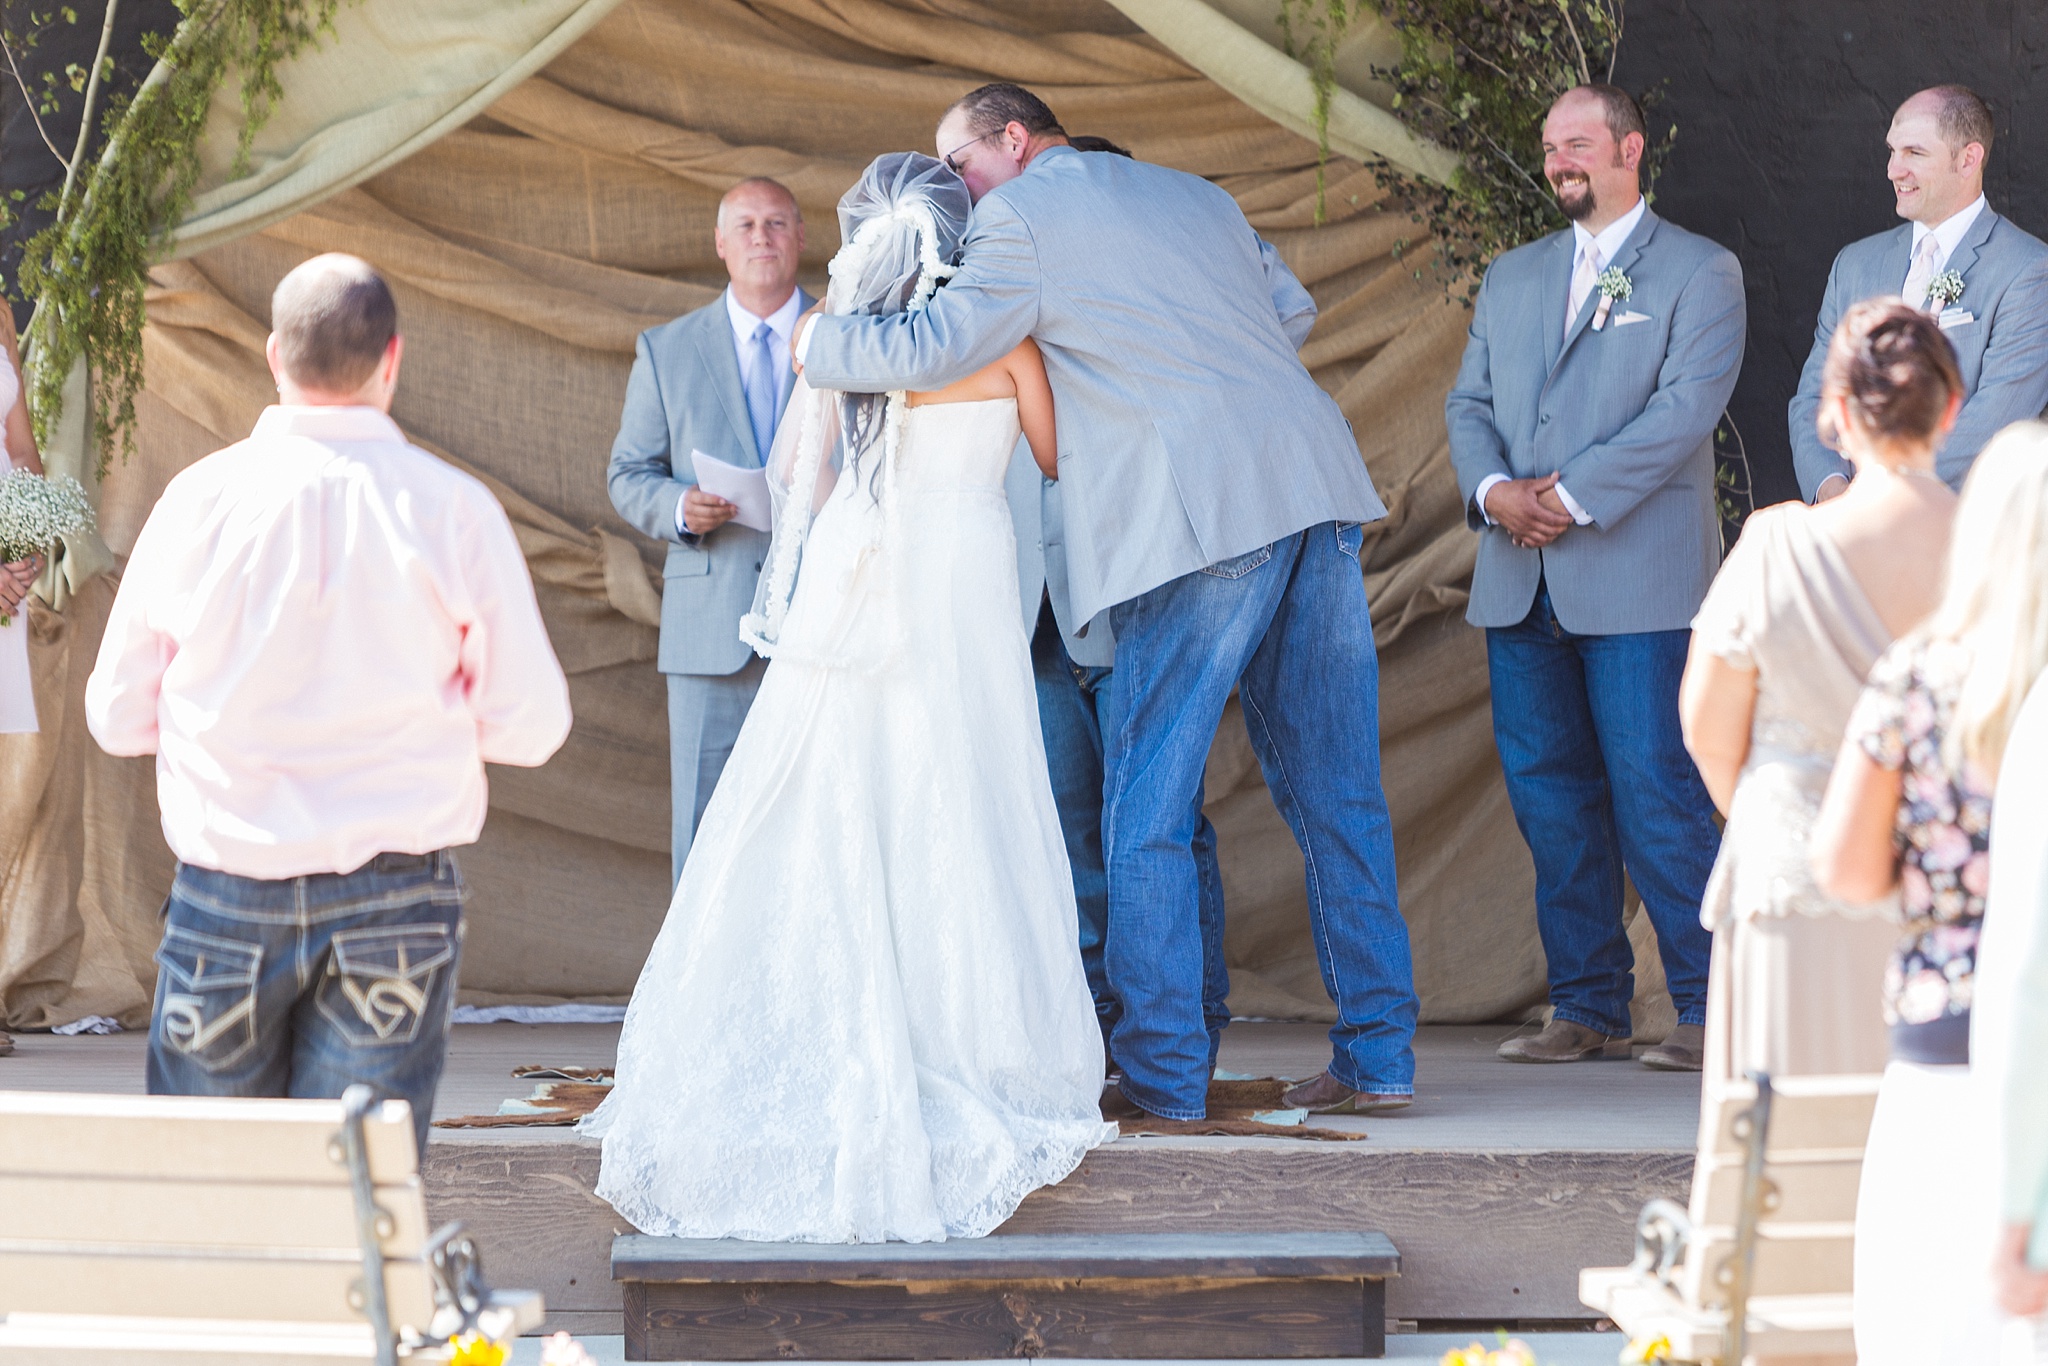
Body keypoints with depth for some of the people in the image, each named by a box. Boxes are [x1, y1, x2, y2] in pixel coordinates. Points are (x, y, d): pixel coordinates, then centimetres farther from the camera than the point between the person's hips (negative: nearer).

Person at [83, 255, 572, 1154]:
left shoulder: (200, 500, -4)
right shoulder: (455, 509, -6)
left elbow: (117, 716, 4)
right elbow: (531, 725, -2)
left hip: (227, 900, 1)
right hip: (397, 899, -1)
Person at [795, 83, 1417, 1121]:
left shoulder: (1023, 218, 1)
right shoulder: (1192, 195, 23)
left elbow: (936, 350, -9)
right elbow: (1292, 313, 27)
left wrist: (822, 342, 7)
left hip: (1198, 519, -7)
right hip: (1315, 489, 7)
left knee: (1147, 811, 1)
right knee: (1336, 792, 10)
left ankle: (1163, 1073, 0)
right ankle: (1378, 1054, 10)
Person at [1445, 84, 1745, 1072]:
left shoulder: (1699, 273, 3)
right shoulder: (1511, 279, 20)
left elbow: (1685, 407, -9)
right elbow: (1469, 403, 13)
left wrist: (1573, 498, -16)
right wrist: (1493, 489, -8)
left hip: (1635, 574, -6)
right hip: (1521, 579, 6)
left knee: (1654, 791, -10)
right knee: (1548, 793, 5)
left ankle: (1711, 1008, -4)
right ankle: (1587, 1007, 12)